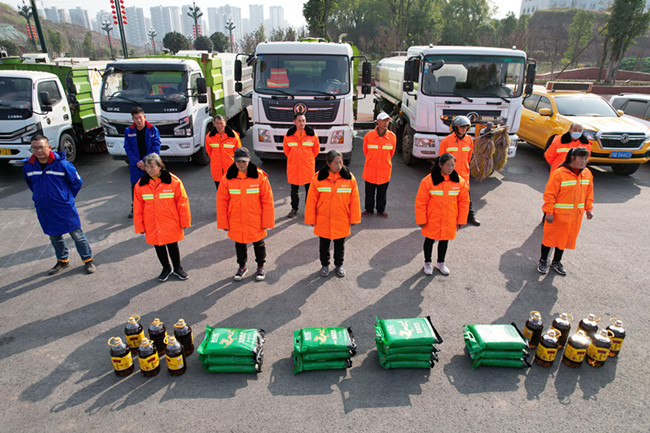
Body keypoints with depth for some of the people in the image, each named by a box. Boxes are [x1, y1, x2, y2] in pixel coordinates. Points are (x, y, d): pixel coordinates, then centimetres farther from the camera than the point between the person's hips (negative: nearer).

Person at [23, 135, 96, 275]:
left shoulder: (62, 164, -16)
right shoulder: (28, 166, -3)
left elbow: (76, 182, -3)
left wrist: (67, 198, 5)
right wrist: (41, 197, 15)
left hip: (65, 208, -4)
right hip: (44, 210, 5)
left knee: (76, 234, 4)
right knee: (54, 237, 18)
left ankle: (88, 260, 19)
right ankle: (62, 261, 37)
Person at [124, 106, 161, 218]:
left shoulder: (153, 130, -5)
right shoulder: (128, 131, 1)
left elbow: (156, 147, -8)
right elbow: (127, 148, 0)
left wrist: (146, 162, -14)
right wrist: (137, 162, -13)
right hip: (135, 165, 2)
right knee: (135, 186, 11)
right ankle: (134, 208, 29)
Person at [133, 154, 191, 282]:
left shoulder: (173, 181, -10)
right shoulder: (141, 184, -2)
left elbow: (182, 202, -6)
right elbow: (138, 207, 3)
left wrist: (184, 221, -4)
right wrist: (139, 226, 2)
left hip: (170, 225, -2)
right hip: (152, 227, 3)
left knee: (172, 246, 11)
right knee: (158, 247, 15)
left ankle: (177, 268, 32)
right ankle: (166, 268, 36)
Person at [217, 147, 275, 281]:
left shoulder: (259, 176, -11)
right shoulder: (228, 178, -7)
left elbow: (267, 200, -8)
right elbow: (221, 201, -2)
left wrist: (267, 221, -9)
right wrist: (223, 223, -3)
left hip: (255, 222, -1)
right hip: (236, 222, 2)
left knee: (258, 244, 16)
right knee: (239, 244, 18)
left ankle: (260, 267, 38)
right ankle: (242, 267, 40)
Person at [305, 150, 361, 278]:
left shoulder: (349, 178, -7)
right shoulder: (318, 178, -11)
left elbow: (354, 200, -1)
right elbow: (311, 200, -5)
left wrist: (354, 218, 0)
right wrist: (311, 219, -3)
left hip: (342, 221, 1)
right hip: (323, 221, -1)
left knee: (340, 244, 17)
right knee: (324, 244, 16)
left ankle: (339, 265, 39)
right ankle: (325, 265, 37)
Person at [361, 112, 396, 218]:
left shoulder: (392, 136, -6)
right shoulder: (368, 136, -10)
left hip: (384, 170, 1)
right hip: (370, 170, -1)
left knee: (382, 193, 14)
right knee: (369, 192, 12)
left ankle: (381, 210, 31)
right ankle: (369, 209, 31)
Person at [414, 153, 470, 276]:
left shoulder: (460, 181, -6)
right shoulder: (428, 181, -17)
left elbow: (464, 202, 4)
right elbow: (420, 202, -12)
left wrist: (461, 219, 4)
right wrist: (421, 220, -10)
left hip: (449, 221, 3)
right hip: (432, 220, -3)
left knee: (444, 240, 17)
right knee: (430, 240, 13)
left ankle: (440, 262, 39)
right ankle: (427, 263, 34)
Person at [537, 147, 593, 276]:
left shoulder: (587, 174, 3)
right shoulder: (559, 173, -16)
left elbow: (589, 193, 16)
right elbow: (550, 194, -15)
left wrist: (588, 209, 15)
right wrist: (549, 212, -17)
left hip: (576, 215, 6)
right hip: (558, 214, -5)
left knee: (565, 238, 15)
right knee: (550, 237, 6)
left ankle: (556, 262, 31)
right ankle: (543, 261, 23)